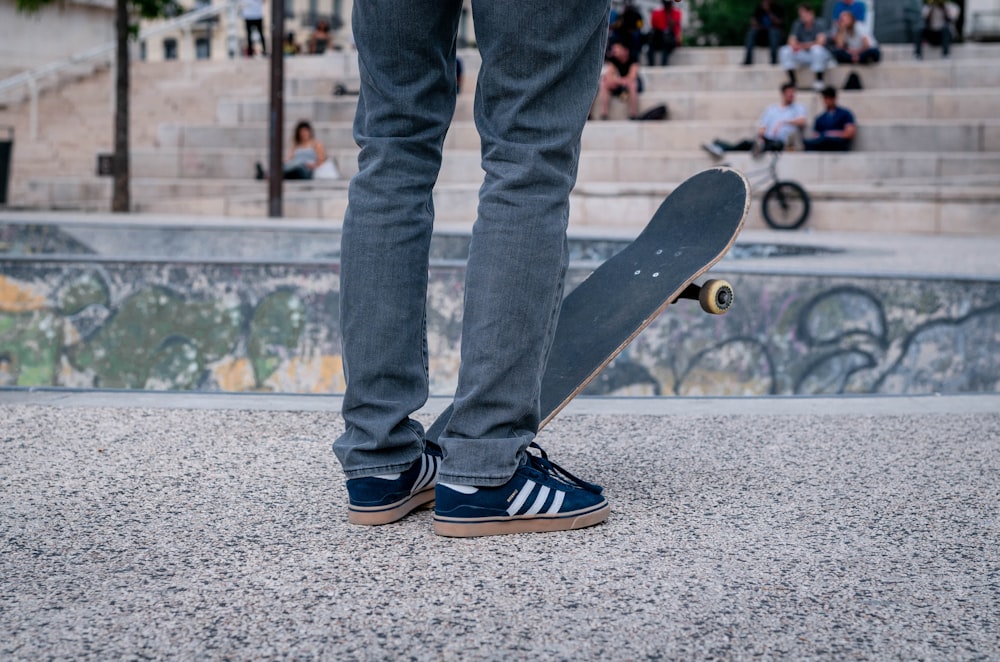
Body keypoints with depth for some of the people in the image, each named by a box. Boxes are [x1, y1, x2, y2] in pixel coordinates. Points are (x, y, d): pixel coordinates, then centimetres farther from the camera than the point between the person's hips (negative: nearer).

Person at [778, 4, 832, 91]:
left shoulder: (819, 23, -12)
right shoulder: (798, 24, 1)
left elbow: (820, 41, -24)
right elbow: (792, 40, -8)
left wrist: (804, 46, -38)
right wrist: (794, 45, -33)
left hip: (820, 54, -4)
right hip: (804, 55, 4)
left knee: (816, 49, -38)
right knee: (784, 51, -17)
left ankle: (819, 81, -27)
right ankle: (792, 81, -18)